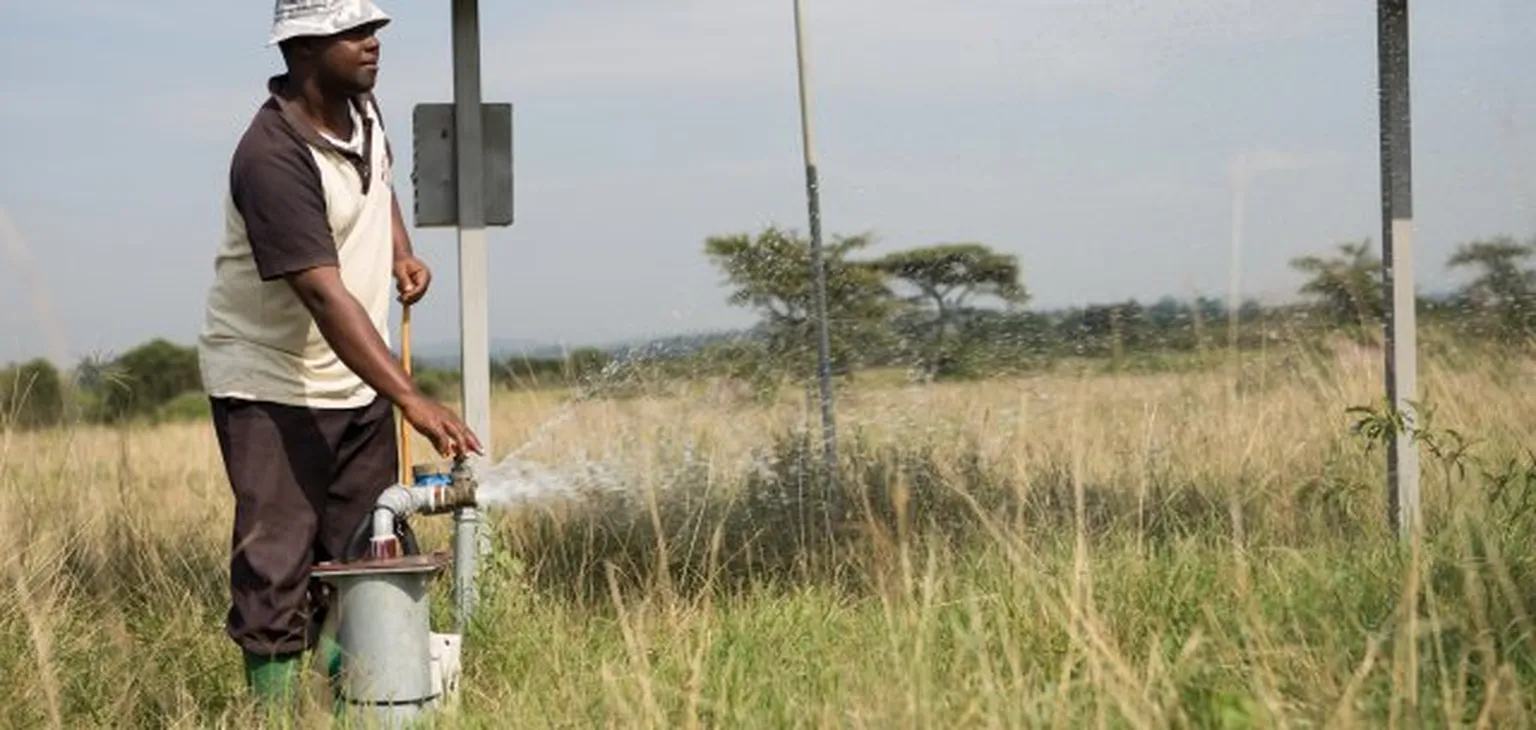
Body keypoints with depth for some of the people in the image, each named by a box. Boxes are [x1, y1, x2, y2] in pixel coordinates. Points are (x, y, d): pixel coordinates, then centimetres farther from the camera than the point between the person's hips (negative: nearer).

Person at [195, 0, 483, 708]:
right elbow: (326, 297, -34)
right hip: (273, 386, -8)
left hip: (357, 383, 8)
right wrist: (412, 399, -40)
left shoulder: (360, 107, 0)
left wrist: (402, 250, 7)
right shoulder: (273, 157, -27)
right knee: (276, 564, -7)